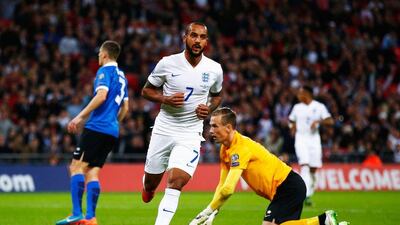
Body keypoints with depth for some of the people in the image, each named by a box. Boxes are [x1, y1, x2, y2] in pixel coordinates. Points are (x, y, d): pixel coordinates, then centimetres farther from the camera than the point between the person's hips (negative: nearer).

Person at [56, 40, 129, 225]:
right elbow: (125, 107, 26)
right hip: (112, 132, 8)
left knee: (77, 167, -9)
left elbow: (101, 95, -19)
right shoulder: (121, 76, 22)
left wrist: (80, 117, -18)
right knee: (92, 172, 5)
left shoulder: (105, 71, -4)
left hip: (97, 127, -8)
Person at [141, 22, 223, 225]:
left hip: (190, 134, 0)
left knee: (175, 184, -18)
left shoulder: (214, 69, -1)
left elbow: (216, 95, 18)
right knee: (150, 183, 12)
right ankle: (148, 187, 49)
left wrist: (209, 109, -4)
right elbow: (147, 90, 4)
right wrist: (166, 99, -15)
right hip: (163, 130, 1)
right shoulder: (167, 63, -7)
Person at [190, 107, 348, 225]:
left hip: (289, 186, -9)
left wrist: (208, 211, -18)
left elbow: (228, 189, -28)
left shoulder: (240, 148, -22)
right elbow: (222, 185, 10)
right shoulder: (225, 150, 8)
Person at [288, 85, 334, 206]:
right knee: (304, 165, -16)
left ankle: (309, 195, 15)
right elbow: (291, 120, 26)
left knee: (313, 169, 2)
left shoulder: (319, 107, 1)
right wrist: (292, 126, 4)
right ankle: (306, 195, -24)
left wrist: (319, 121, -21)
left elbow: (330, 121, -5)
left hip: (314, 138, 0)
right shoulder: (297, 107, 11)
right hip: (301, 138, 0)